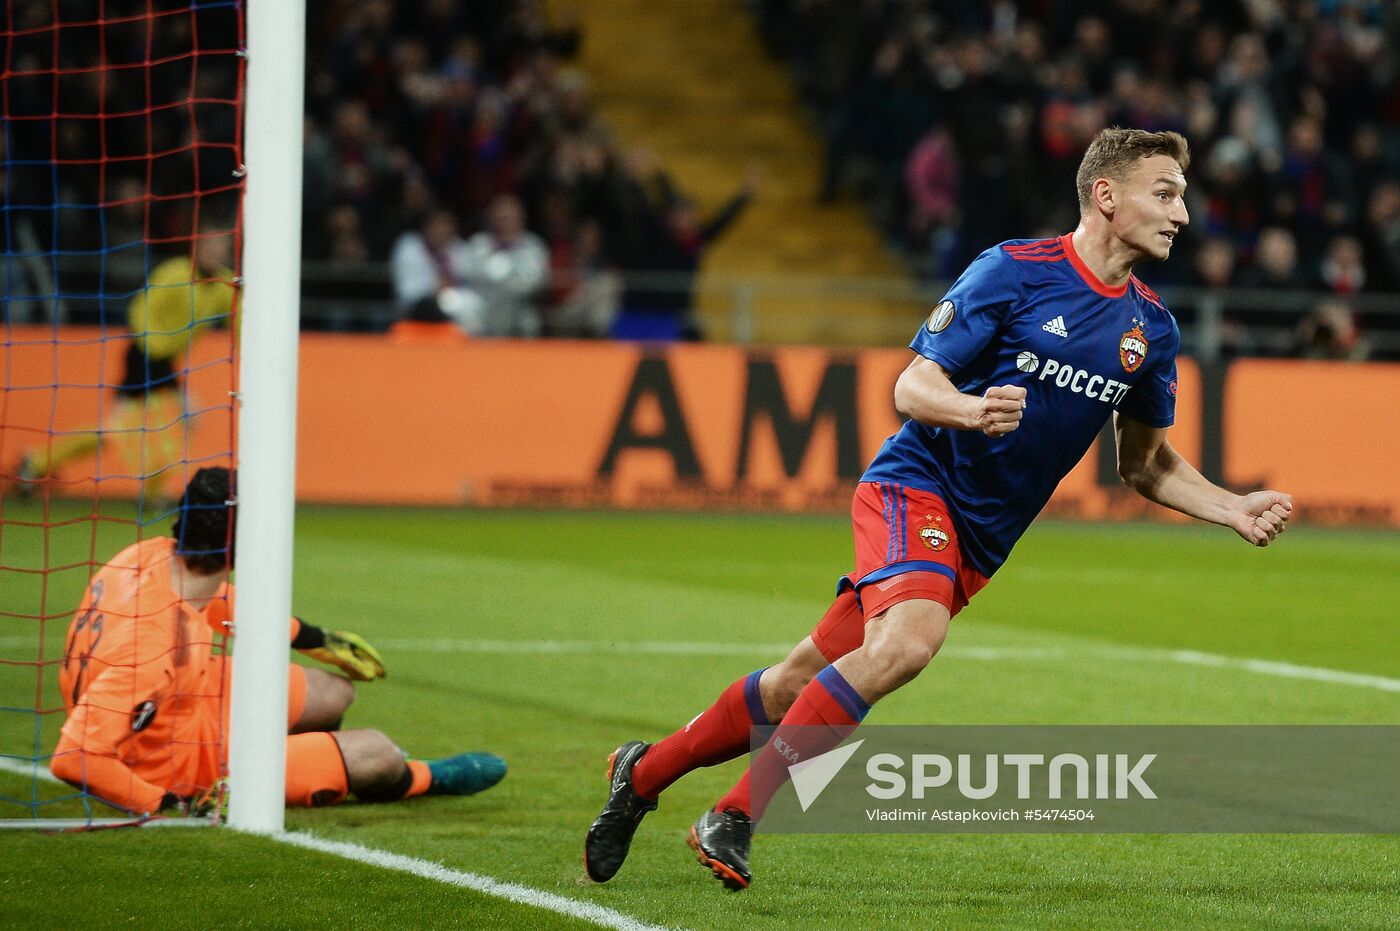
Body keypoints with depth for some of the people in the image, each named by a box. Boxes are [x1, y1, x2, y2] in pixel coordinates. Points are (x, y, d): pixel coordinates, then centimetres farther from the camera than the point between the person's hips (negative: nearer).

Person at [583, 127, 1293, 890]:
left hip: (978, 539, 7)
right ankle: (733, 819, -25)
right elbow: (912, 385, -11)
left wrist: (1236, 511, 4)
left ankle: (645, 771, 27)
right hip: (916, 486, -7)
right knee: (910, 637, -33)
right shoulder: (1013, 270, -12)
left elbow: (1145, 464, 18)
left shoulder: (1150, 327, 7)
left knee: (803, 683, 7)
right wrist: (972, 410, -32)